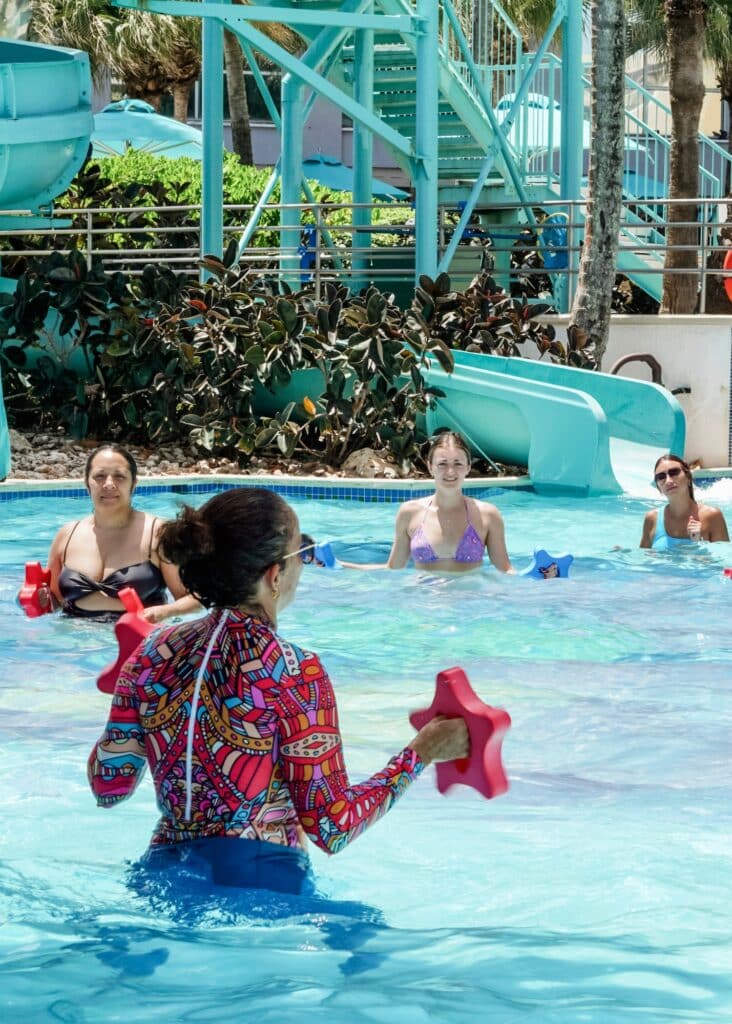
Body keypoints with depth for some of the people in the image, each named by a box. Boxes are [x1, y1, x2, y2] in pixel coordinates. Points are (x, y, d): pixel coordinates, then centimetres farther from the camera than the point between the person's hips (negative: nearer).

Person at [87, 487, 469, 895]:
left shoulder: (155, 652, 1)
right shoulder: (295, 673, -14)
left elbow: (108, 786, 9)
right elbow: (333, 828, -12)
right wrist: (420, 754, -4)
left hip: (163, 876, 6)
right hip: (260, 885, -6)